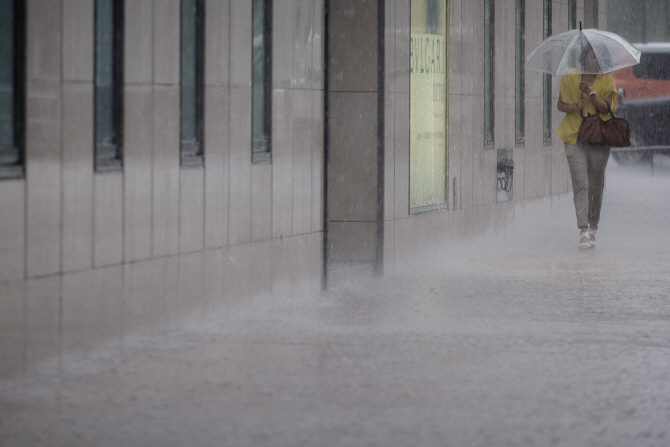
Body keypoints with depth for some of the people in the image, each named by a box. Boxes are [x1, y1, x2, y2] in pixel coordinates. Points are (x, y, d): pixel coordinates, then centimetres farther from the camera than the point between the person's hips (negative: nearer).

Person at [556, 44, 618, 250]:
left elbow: (605, 108, -7)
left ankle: (593, 227, 21)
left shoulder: (606, 80, 4)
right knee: (580, 184, -12)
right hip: (574, 136, -1)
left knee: (596, 185, 5)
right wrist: (573, 107, -10)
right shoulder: (570, 78, 6)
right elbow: (560, 104, 10)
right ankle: (583, 231, -19)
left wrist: (590, 93, -22)